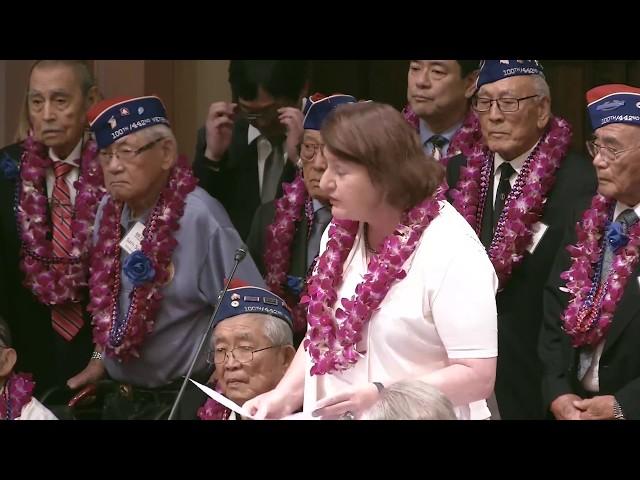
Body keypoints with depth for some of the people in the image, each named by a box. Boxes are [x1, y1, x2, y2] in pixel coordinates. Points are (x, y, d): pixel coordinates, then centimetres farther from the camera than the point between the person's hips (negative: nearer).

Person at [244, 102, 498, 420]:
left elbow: (478, 376, -16)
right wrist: (286, 395, 1)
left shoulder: (452, 252, -14)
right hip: (330, 414, 6)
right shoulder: (341, 233, 9)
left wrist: (382, 396, -22)